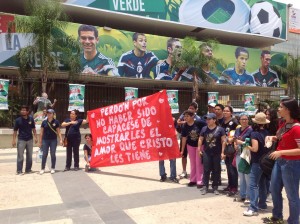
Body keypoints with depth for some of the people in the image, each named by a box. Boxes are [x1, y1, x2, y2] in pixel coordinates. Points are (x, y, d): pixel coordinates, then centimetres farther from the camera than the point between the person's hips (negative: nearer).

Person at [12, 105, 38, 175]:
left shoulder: (31, 119, 0)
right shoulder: (18, 120, -5)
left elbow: (33, 129, 8)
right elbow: (15, 131, -3)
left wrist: (35, 137, 3)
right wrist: (14, 140, -7)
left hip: (30, 139, 3)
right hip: (21, 140, -3)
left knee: (29, 156, 10)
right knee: (20, 156, 1)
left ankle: (28, 170, 21)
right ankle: (19, 171, 9)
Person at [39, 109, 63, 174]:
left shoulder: (56, 122, -1)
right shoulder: (44, 122, 2)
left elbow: (58, 132, 1)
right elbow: (41, 132, 6)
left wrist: (61, 139, -7)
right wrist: (40, 141, 4)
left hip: (53, 140, -1)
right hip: (45, 140, 1)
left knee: (53, 154, 6)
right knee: (44, 155, 4)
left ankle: (53, 168, 17)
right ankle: (42, 169, 14)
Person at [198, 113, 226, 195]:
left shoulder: (220, 129, -5)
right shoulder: (204, 129, 4)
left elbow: (223, 141, -5)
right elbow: (200, 139, 10)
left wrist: (223, 152, -9)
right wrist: (199, 149, 5)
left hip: (217, 153, -2)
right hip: (206, 153, 2)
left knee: (216, 170, 8)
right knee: (206, 170, 5)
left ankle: (215, 187, 21)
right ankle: (205, 187, 14)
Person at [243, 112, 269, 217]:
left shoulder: (254, 134, -16)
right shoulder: (267, 133, 5)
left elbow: (255, 149, -21)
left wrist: (247, 147, -6)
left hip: (257, 162, -8)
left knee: (253, 185, -6)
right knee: (262, 183, 18)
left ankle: (253, 208, -7)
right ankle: (262, 204, 28)